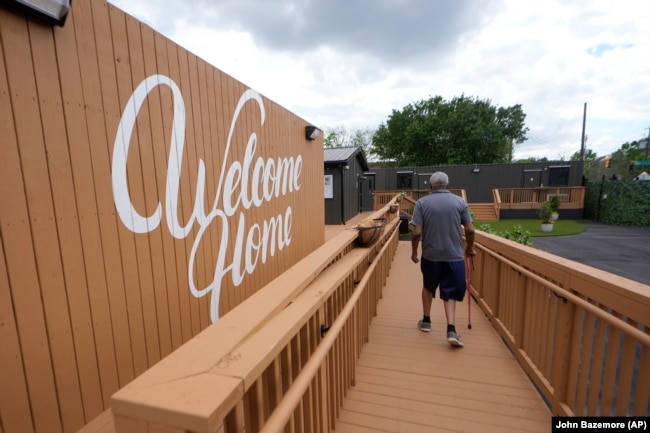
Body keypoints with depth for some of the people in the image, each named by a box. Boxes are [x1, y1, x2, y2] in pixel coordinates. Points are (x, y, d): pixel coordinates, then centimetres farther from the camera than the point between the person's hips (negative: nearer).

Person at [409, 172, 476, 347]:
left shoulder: (422, 202, -5)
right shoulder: (459, 201, -1)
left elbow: (416, 232, -11)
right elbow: (470, 230, -1)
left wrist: (414, 251, 4)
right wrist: (470, 247, 17)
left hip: (430, 255, 0)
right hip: (454, 255, 0)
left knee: (428, 287, 21)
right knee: (450, 293, 9)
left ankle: (426, 321, 33)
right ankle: (451, 330, -2)